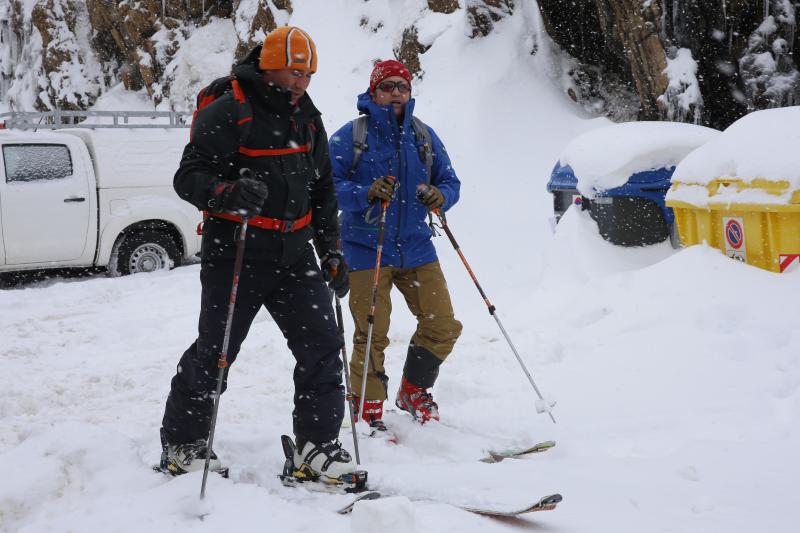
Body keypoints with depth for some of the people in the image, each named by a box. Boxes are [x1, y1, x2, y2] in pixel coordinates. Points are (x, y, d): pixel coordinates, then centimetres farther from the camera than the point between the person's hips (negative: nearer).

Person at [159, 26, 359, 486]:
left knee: (322, 345, -1)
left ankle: (316, 446, 9)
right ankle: (181, 444, 20)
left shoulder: (308, 119, 12)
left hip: (294, 255, 6)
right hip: (235, 254, -6)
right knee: (214, 352, 1)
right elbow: (189, 177, -15)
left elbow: (322, 190, 20)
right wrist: (229, 193, -35)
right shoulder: (226, 114, -11)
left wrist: (331, 251, 14)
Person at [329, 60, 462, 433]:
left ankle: (414, 394, 26)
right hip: (366, 249, -4)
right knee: (372, 335, -6)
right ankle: (368, 410, 11)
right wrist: (366, 194, -27)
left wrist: (440, 196, -11)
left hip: (416, 248, 5)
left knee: (443, 327, 4)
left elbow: (450, 181, 13)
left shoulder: (423, 135, 10)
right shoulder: (351, 135, -3)